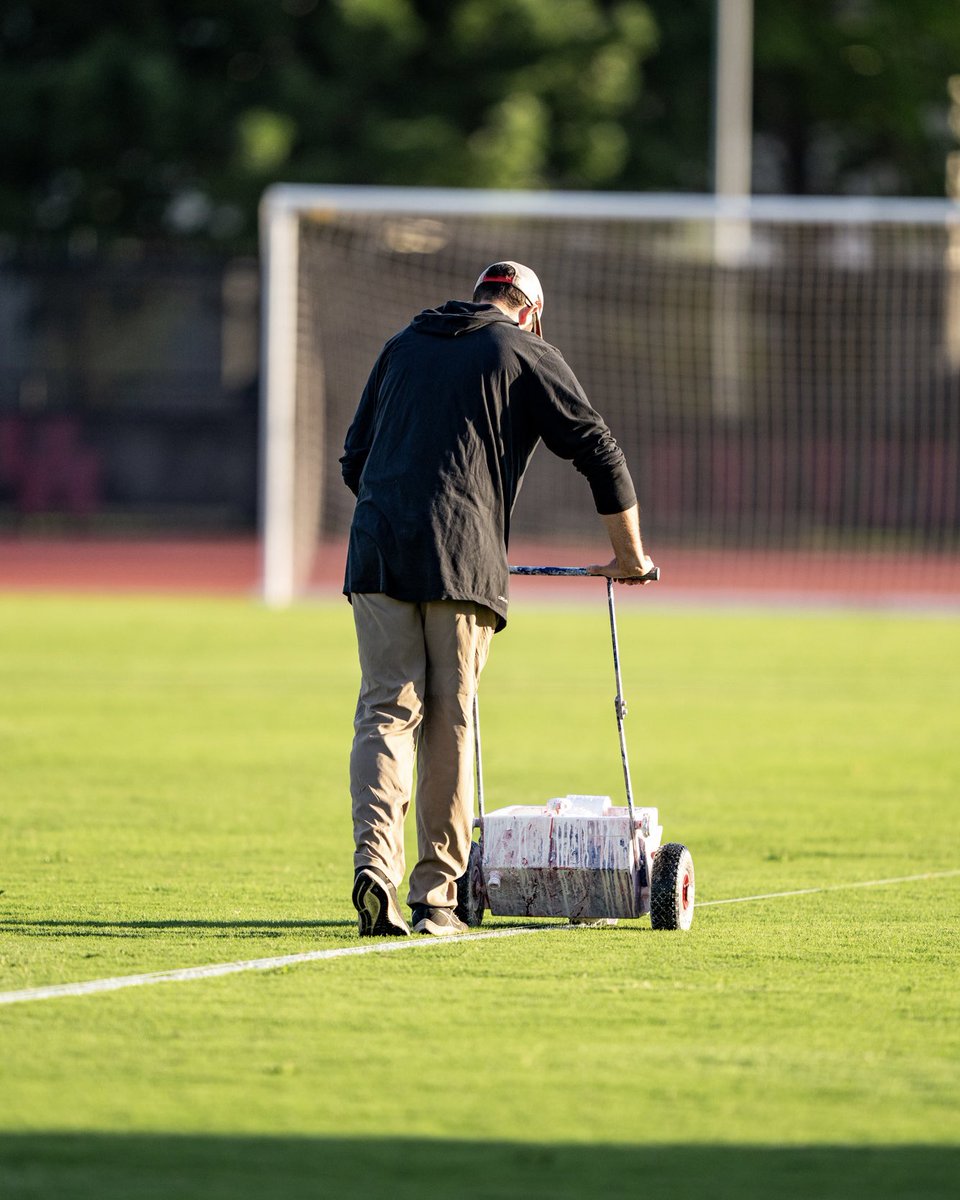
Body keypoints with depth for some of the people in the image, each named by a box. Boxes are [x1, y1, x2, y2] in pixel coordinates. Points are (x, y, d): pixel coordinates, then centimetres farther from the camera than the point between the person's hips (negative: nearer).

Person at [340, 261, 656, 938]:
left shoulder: (404, 344, 23)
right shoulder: (527, 354, 10)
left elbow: (354, 460, 26)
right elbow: (600, 451, 8)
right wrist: (630, 556, 17)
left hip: (377, 554, 3)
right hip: (464, 563, -3)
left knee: (386, 711, 0)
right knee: (449, 723, 3)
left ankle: (375, 863, -22)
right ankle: (436, 898, 4)